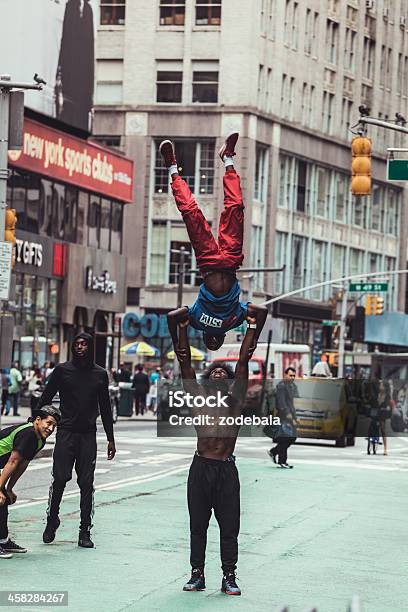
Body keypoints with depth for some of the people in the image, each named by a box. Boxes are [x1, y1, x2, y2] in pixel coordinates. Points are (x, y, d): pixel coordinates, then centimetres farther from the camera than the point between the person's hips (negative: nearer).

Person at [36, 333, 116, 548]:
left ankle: (85, 531, 4)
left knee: (86, 483, -1)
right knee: (60, 478, -9)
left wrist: (110, 439, 15)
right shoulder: (62, 370, 3)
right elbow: (45, 398, 6)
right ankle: (52, 522, 12)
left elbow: (105, 408, 16)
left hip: (88, 434, 2)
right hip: (66, 432, -2)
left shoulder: (100, 374, 10)